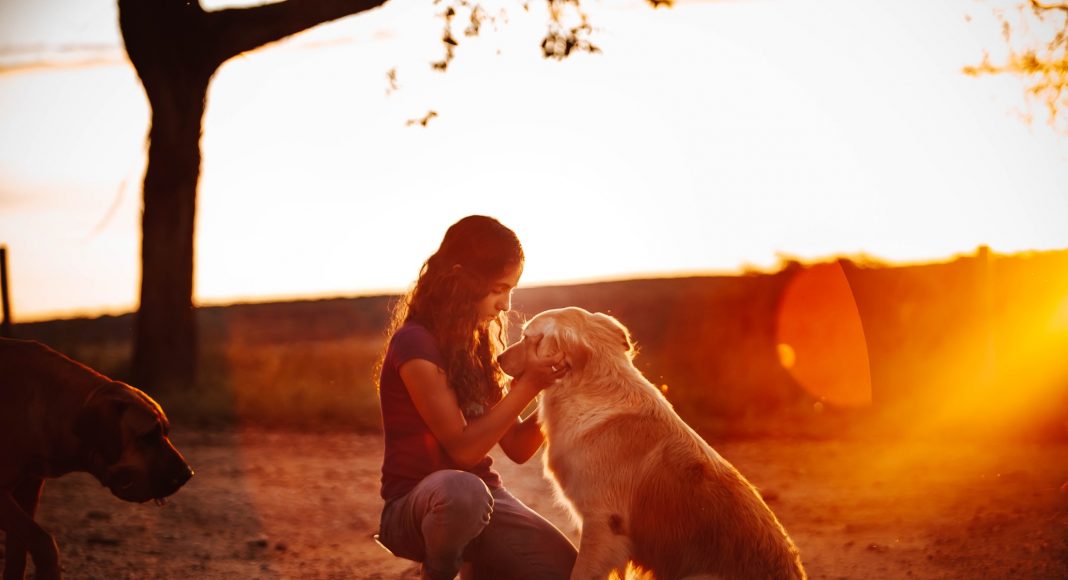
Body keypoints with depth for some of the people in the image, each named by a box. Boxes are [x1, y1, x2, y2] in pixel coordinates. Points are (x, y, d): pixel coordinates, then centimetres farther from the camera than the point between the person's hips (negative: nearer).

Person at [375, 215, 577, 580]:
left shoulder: (480, 343, 10)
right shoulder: (415, 344, -15)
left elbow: (517, 448, 9)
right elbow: (463, 448, -18)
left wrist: (551, 389, -6)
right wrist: (528, 385, -18)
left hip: (482, 498, 6)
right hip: (414, 505, -6)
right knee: (463, 489, -42)